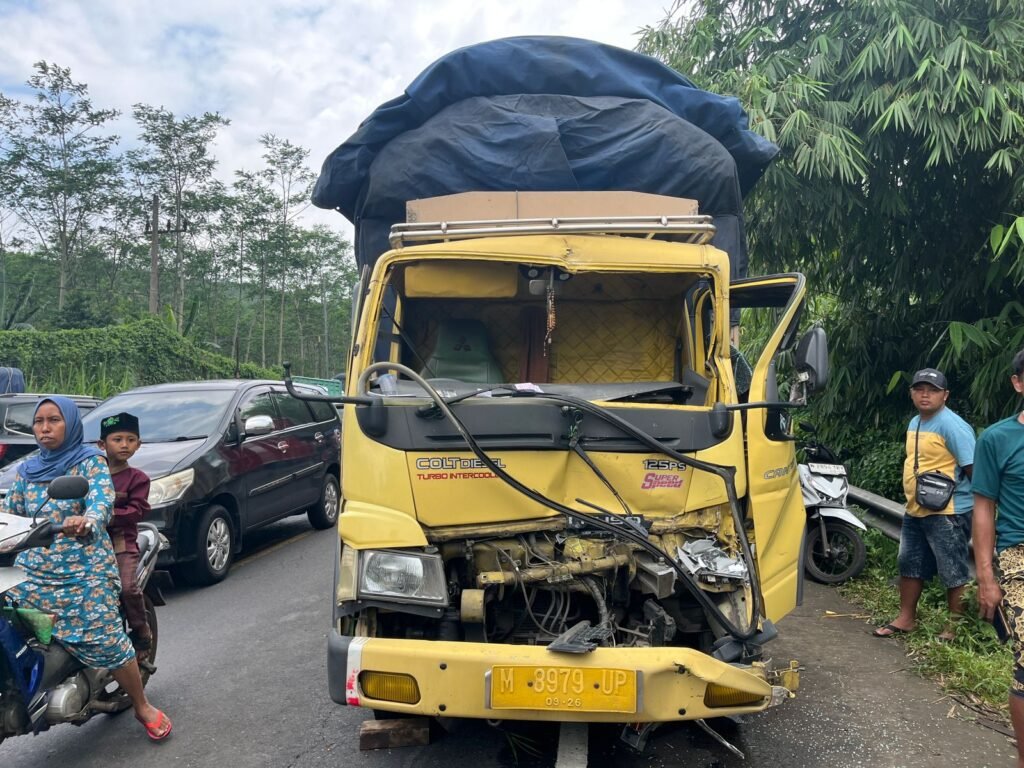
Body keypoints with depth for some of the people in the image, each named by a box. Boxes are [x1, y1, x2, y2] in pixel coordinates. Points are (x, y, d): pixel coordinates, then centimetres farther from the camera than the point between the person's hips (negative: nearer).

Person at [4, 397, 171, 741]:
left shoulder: (89, 461, -5)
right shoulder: (26, 470, 12)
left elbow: (103, 499, -22)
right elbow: (9, 510, 16)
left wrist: (87, 521, -43)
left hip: (84, 574, -6)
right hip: (31, 572, 6)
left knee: (105, 643, -7)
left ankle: (143, 707, 10)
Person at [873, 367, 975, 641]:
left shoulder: (952, 425, -17)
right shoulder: (914, 423, 11)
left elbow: (973, 467, -20)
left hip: (947, 513, -9)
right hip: (915, 511, 9)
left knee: (954, 573, 4)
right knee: (910, 566, 18)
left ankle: (956, 626, 18)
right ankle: (906, 618, 32)